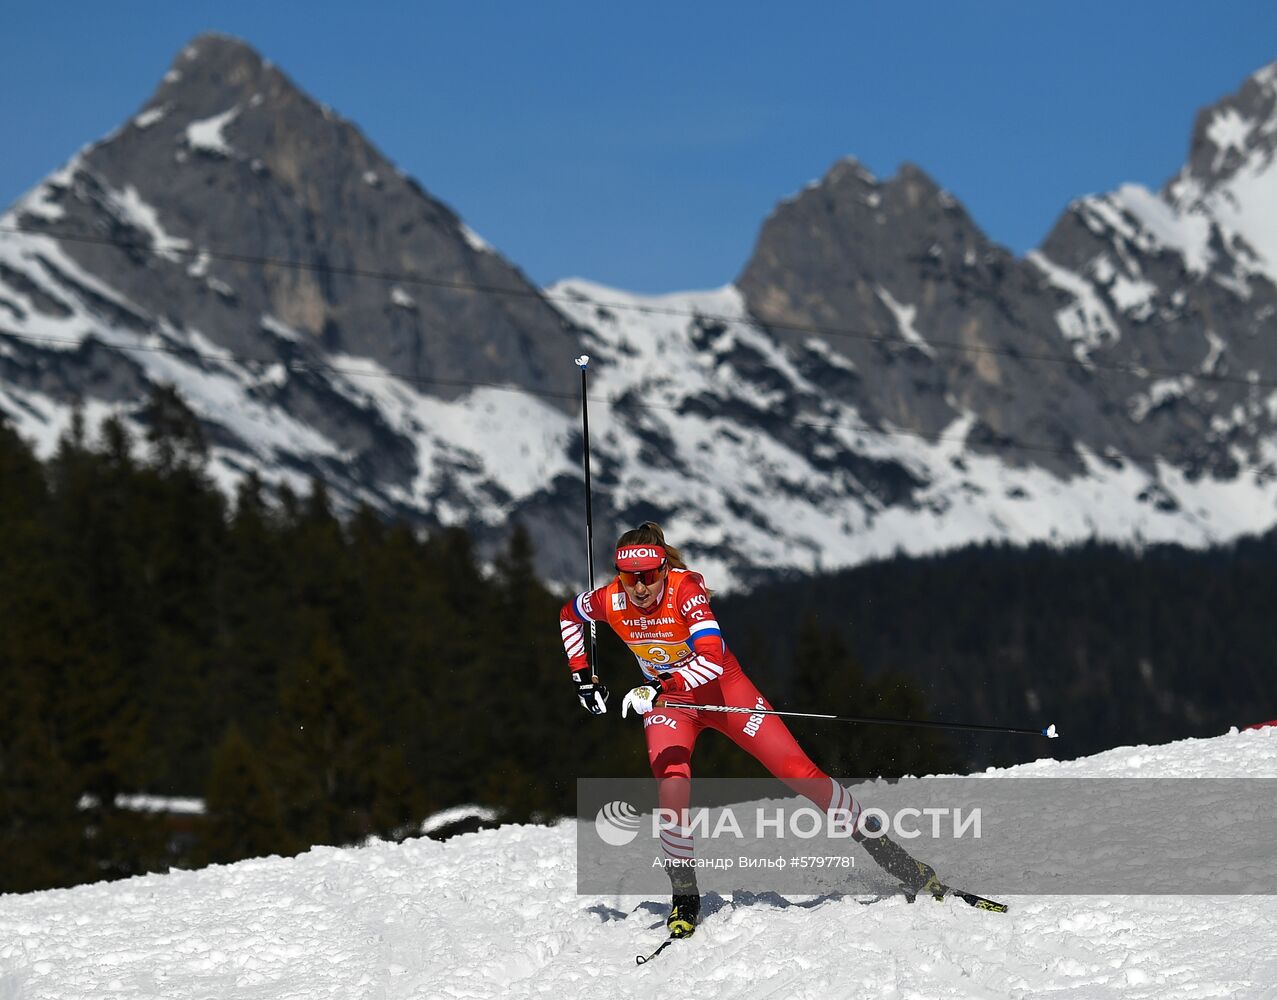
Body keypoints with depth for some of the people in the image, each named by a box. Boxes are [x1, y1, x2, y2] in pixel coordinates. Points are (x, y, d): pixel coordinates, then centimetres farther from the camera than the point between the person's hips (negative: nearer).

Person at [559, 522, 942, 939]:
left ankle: (880, 846, 7)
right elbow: (568, 616, 5)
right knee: (672, 791, -23)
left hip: (720, 689, -2)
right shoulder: (609, 601, -20)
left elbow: (711, 659, -43)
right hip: (667, 701, 2)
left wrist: (656, 690, -53)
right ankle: (685, 898, -7)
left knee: (799, 771, -6)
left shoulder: (685, 588, -31)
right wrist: (582, 676, 1)